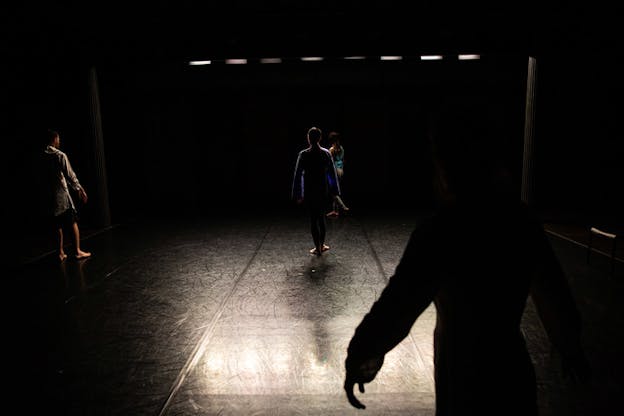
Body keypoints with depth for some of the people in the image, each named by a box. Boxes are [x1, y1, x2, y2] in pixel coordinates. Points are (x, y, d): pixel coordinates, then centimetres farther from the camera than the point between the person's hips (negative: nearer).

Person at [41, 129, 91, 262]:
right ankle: (78, 251, 6)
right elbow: (70, 175, -13)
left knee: (58, 225, 12)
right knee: (73, 222, 4)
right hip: (61, 193, -5)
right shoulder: (60, 155, -12)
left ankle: (61, 253, 15)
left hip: (49, 195, 5)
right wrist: (79, 189, -3)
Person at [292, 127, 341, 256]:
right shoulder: (326, 153, -2)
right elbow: (332, 173, 4)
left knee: (313, 219, 6)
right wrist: (334, 191, 14)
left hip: (310, 192, -3)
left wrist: (298, 195, -2)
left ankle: (318, 248, 12)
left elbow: (298, 175, -9)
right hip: (324, 191, 3)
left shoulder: (303, 154, -11)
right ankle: (322, 245, 25)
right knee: (321, 217, 19)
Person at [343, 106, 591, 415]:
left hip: (467, 382, -5)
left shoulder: (442, 229, -25)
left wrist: (359, 356, -7)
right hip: (512, 372, 6)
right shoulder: (520, 218, -5)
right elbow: (552, 291, 7)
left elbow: (398, 305, -23)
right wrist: (570, 347, 23)